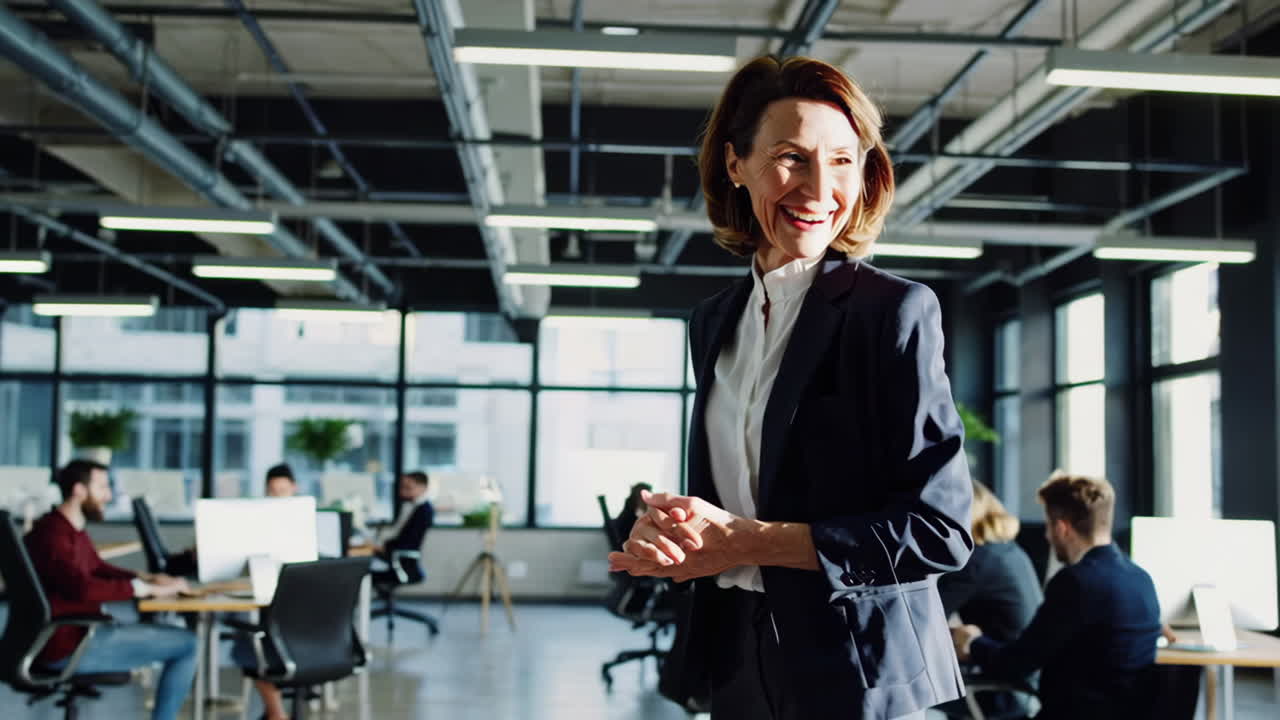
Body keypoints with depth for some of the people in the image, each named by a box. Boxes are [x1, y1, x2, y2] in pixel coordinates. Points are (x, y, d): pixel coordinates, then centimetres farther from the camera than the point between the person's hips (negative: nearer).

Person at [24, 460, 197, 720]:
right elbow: (83, 588, -33)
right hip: (68, 646, -11)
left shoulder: (73, 530, 13)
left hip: (79, 632, 11)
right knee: (187, 643, -11)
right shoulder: (53, 533, -21)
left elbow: (98, 569, 24)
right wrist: (148, 589, -26)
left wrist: (148, 579, 8)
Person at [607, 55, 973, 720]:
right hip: (738, 664, 6)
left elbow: (940, 530, -16)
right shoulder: (714, 322, 7)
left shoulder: (896, 310, -12)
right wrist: (665, 533, -8)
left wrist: (744, 541, -18)